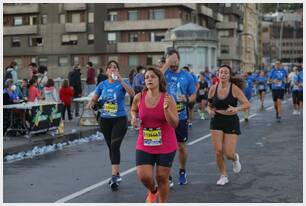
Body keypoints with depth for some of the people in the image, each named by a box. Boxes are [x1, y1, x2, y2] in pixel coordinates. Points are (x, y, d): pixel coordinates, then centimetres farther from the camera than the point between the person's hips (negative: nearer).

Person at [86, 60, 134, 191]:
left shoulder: (122, 83, -4)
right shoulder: (102, 85, 6)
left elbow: (132, 94, -22)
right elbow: (94, 99, 6)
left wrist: (120, 80, -29)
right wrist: (90, 104, -17)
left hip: (120, 119, -4)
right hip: (105, 120, 4)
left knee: (115, 146, -17)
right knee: (111, 147, 14)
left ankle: (114, 177, -18)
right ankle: (117, 174, 29)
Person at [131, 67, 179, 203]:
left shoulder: (168, 98, -11)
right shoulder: (139, 97, -4)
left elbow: (174, 124, -13)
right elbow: (133, 110, 19)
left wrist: (166, 109, -28)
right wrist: (134, 117, -3)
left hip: (166, 146, -2)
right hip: (144, 146, 2)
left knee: (162, 177, 7)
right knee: (144, 176, -7)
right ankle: (153, 191, 29)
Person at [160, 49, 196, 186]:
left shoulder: (187, 76, 2)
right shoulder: (163, 72, -1)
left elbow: (193, 96, 6)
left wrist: (186, 99, -15)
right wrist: (166, 64, -25)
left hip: (181, 117, 1)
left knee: (182, 146, 11)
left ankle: (182, 171, 33)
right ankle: (166, 176, 13)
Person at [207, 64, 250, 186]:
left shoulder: (234, 88, -11)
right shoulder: (213, 89, -1)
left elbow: (247, 104, -12)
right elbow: (209, 105, 12)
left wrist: (236, 109, -29)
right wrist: (209, 111, -11)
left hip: (231, 122, -2)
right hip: (216, 122, 3)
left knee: (229, 154, -5)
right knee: (218, 151, -4)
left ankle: (235, 159, 34)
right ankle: (223, 176, 18)